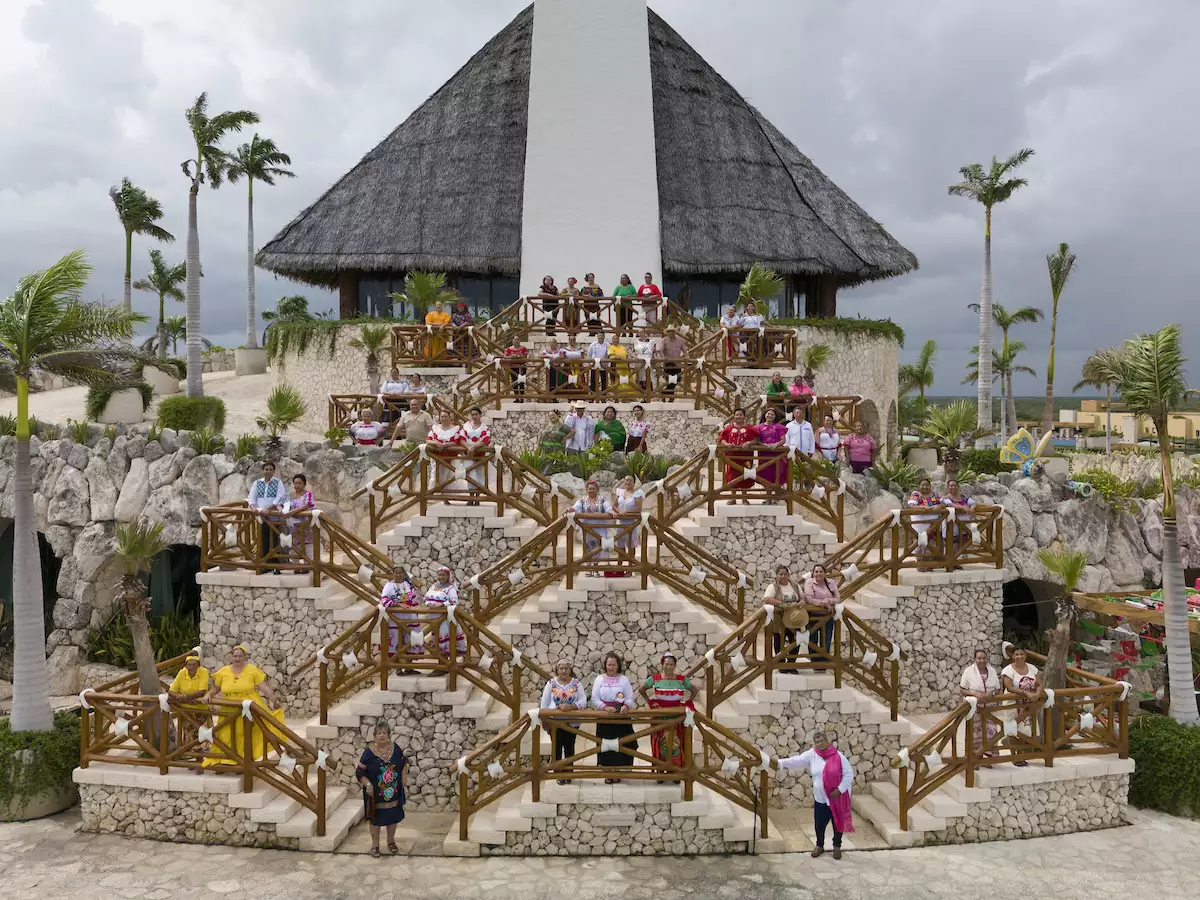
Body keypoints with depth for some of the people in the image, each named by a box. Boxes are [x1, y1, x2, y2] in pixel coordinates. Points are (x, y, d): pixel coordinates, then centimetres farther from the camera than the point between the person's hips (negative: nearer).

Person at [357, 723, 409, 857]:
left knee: (393, 816, 14)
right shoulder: (369, 751, -13)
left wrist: (405, 785, 3)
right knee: (375, 817, 9)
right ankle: (375, 844, 27)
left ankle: (391, 841, 34)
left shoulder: (396, 748, -5)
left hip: (393, 792, 3)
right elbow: (359, 772, -7)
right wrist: (368, 784, -19)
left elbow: (403, 766, 5)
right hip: (375, 793, -3)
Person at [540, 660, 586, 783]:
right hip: (554, 721, 0)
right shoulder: (551, 683, -1)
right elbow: (544, 703, 3)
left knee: (569, 747, 10)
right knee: (557, 747, 6)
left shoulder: (576, 683, -2)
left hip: (572, 722, 0)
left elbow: (583, 702, -9)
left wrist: (571, 706, -23)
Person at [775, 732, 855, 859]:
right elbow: (796, 761, -16)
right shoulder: (811, 755, -7)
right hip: (820, 798, 2)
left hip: (838, 798, -2)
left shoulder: (838, 756, -14)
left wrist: (839, 790, -18)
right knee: (819, 824, 12)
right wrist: (779, 763, -29)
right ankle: (819, 845, 36)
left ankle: (837, 846, 35)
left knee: (838, 823, 12)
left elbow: (849, 774, -11)